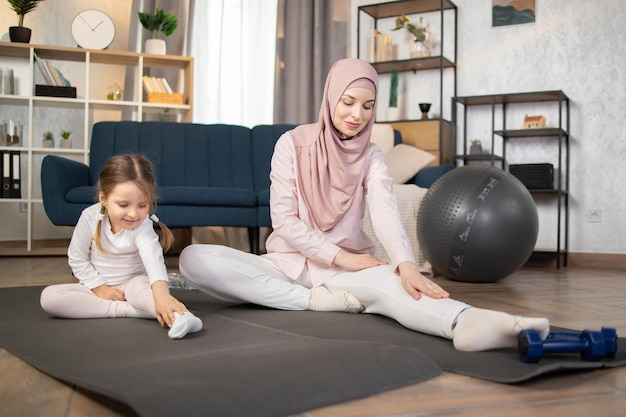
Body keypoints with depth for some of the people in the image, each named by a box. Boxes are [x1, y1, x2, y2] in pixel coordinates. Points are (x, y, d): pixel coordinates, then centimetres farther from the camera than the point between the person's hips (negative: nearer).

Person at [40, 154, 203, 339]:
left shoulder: (142, 225, -22)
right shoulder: (90, 217, -17)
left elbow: (153, 257, -42)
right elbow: (77, 258, -5)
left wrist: (161, 294, -60)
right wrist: (100, 288, -15)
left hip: (132, 283, -3)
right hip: (98, 285, 3)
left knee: (142, 286, -37)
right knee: (48, 296, -21)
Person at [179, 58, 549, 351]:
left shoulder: (372, 156, 0)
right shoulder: (293, 143, -4)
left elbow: (386, 210, -20)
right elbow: (283, 219, -10)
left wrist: (406, 264, -39)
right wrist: (339, 256, -19)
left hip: (348, 266, 0)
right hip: (290, 260, 0)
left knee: (388, 282, -36)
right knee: (194, 258, -26)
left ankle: (467, 324, -68)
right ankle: (315, 300, -29)